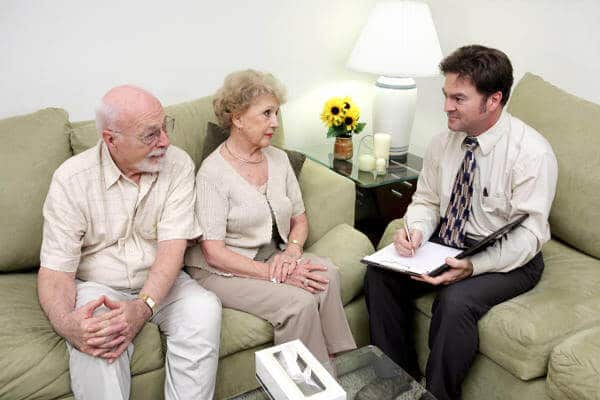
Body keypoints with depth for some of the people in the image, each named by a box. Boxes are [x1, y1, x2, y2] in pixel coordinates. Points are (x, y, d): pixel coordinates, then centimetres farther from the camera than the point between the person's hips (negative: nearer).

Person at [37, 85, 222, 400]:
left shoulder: (178, 164, -9)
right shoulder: (71, 178, -13)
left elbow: (173, 244, -16)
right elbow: (55, 269, -14)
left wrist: (143, 306, -33)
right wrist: (67, 323, -36)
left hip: (160, 283, 2)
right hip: (97, 287, -1)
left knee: (204, 309, -27)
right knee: (96, 338, -33)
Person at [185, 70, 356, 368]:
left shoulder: (278, 159, 6)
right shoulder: (213, 172, -14)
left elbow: (299, 218, 13)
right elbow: (214, 253, -17)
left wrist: (291, 252, -9)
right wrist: (275, 274, -23)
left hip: (273, 258, 6)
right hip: (225, 271, -5)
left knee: (327, 274, -24)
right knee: (300, 303, -28)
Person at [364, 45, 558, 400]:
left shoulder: (532, 153, -18)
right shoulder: (443, 143, -1)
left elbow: (528, 234, -20)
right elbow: (426, 202, 7)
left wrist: (473, 266, -35)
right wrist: (416, 231, -17)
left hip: (508, 259, -5)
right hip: (446, 242, 6)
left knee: (456, 300, -32)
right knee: (380, 274, -15)